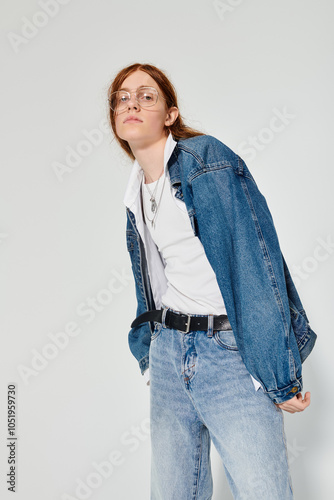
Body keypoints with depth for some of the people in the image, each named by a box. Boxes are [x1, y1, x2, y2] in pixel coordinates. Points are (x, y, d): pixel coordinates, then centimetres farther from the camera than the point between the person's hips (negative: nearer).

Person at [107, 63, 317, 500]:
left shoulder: (207, 158, -9)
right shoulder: (136, 193, 13)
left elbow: (256, 256, -15)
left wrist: (279, 373, -18)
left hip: (232, 349, -6)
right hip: (168, 352, 6)